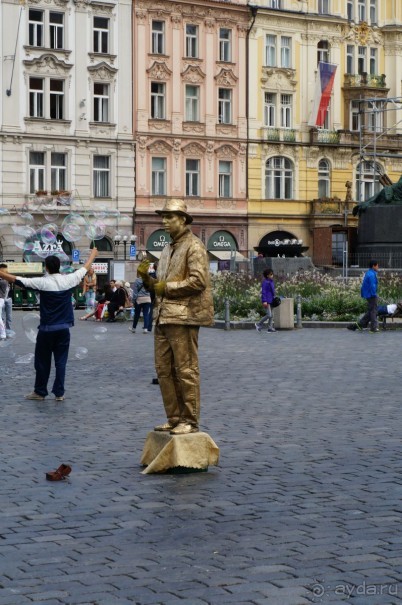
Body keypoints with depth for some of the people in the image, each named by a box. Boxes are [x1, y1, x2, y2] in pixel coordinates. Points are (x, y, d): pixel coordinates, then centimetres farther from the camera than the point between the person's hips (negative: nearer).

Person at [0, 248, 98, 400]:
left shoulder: (43, 282, -11)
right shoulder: (68, 280, -2)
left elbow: (18, 280, -8)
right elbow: (84, 270, 14)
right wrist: (93, 255, 31)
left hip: (46, 329, -2)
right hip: (63, 328, 3)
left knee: (42, 361, 9)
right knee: (60, 361, 7)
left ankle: (40, 392, 17)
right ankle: (59, 393, 8)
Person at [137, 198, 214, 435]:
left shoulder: (194, 246, -6)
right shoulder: (168, 248, 20)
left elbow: (198, 281, -17)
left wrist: (167, 286, -12)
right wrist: (148, 278, 5)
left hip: (183, 317, -9)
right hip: (164, 316, 9)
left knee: (186, 371, -5)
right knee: (164, 370, 9)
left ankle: (190, 421, 1)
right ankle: (174, 418, 17)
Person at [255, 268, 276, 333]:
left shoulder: (271, 282, 14)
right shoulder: (265, 282, -13)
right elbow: (263, 292, -16)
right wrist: (264, 301, -22)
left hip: (271, 301, 9)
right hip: (267, 301, -9)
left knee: (271, 315, 8)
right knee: (269, 315, -12)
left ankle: (270, 328, 12)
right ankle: (259, 324, 1)